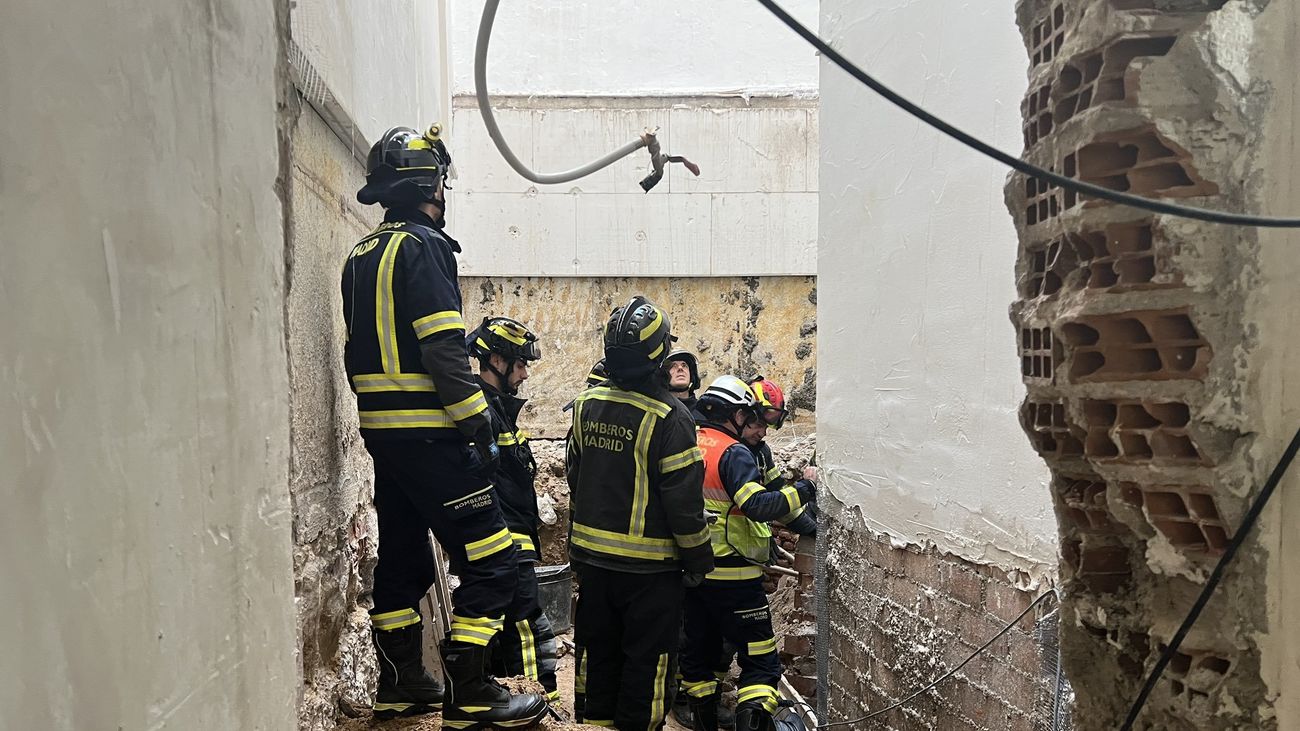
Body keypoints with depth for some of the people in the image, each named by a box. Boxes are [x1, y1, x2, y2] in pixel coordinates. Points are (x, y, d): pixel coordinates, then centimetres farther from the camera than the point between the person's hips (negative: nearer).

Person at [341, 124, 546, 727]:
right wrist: (480, 428, -15)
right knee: (489, 563, -3)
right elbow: (443, 349, -20)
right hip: (428, 433, -10)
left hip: (380, 430, 10)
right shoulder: (422, 246, -12)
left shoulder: (361, 255, 16)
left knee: (403, 556, 18)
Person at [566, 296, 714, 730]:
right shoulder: (668, 418, -19)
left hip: (591, 558, 6)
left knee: (597, 654, 19)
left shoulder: (587, 405, 0)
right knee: (647, 662, 9)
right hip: (649, 565, -6)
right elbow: (683, 499, -17)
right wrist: (698, 558, -3)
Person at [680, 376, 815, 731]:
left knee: (698, 648, 20)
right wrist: (803, 488, -19)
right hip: (731, 573, -7)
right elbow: (759, 507, -27)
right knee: (760, 661, 2)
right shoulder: (733, 453, -15)